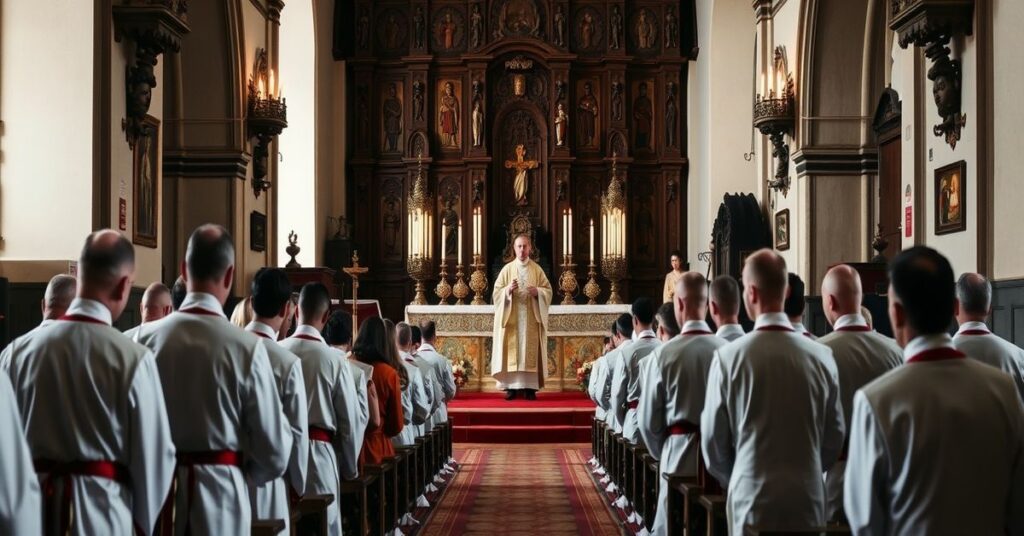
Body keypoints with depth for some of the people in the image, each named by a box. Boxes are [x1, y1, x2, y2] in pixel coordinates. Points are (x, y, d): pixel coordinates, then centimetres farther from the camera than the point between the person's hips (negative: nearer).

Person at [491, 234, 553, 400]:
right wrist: (508, 289, -17)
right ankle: (512, 387, -3)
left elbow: (548, 291, 5)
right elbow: (496, 292, 2)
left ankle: (530, 387, -2)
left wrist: (537, 291, -15)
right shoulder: (507, 269, 6)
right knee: (512, 351, -4)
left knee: (531, 351, -3)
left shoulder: (537, 270, 7)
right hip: (511, 319, 0)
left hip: (531, 319, 0)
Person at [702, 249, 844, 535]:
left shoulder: (729, 356, -10)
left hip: (753, 498, -2)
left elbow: (713, 439, -1)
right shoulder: (821, 356, -4)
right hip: (808, 496, 2)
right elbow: (834, 437, 5)